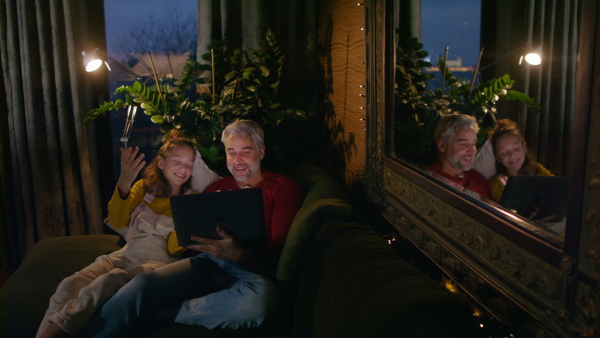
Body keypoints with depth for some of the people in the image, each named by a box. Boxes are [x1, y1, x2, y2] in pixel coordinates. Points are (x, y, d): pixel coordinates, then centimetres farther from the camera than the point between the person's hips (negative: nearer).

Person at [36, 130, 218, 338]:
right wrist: (124, 183, -15)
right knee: (70, 285, -28)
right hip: (127, 255, 4)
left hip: (161, 261, -3)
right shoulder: (144, 187, 15)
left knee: (108, 282, -37)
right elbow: (117, 222, 0)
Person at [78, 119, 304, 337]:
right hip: (208, 263, 4)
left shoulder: (284, 188, 8)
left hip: (252, 272, -3)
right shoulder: (218, 187, 22)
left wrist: (236, 253, -22)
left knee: (260, 297, -39)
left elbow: (278, 250, -3)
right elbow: (194, 229, 19)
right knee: (143, 284, -25)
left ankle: (159, 313, -24)